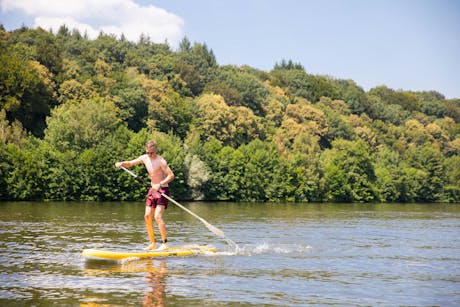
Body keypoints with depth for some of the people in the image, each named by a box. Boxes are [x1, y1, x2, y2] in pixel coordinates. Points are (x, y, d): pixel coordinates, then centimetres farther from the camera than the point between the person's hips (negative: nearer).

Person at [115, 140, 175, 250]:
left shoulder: (161, 161, -18)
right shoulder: (144, 158, 3)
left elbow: (171, 175, -23)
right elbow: (130, 163, 16)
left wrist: (160, 184, -35)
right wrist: (121, 163, -5)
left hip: (162, 190, -8)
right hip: (152, 190, 8)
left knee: (157, 216, -18)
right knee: (147, 216, 3)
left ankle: (165, 243, -14)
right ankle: (152, 243, 11)